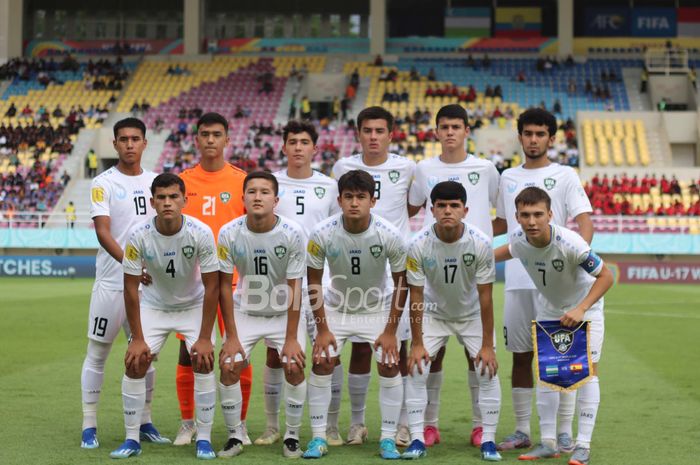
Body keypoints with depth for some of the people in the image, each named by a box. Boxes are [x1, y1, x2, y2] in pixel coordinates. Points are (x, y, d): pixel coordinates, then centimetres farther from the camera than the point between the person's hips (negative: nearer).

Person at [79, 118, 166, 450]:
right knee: (97, 353, 2)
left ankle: (144, 423, 21)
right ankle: (89, 427, 9)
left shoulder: (156, 182, 10)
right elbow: (103, 232, -16)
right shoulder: (103, 184, -5)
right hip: (112, 282, -4)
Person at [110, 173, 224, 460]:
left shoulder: (201, 233, -26)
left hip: (194, 305, -1)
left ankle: (204, 440, -5)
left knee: (203, 361, -17)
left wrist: (205, 338, -20)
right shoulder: (139, 235, -24)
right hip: (153, 305, 1)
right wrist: (137, 338, -15)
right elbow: (131, 288, -15)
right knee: (135, 363, -10)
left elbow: (212, 286, -19)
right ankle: (132, 440, 3)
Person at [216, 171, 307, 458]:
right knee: (230, 367, -11)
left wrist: (291, 338, -16)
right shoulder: (229, 234, -18)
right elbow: (225, 284, -10)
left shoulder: (292, 234, -22)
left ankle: (292, 437, 5)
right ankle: (234, 437, 5)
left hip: (284, 312, -1)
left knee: (294, 367, -13)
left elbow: (294, 286, -17)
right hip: (245, 311, 1)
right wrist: (231, 336, -11)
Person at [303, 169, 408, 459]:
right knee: (321, 363, -10)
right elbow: (314, 281, -10)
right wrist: (322, 329, -11)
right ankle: (318, 438, 1)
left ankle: (388, 439, 3)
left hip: (378, 308, 0)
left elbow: (401, 283, -11)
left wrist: (390, 331, -11)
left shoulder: (389, 235, -24)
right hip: (336, 308, 0)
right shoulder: (322, 234, -23)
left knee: (390, 366, -10)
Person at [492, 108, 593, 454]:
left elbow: (584, 220, -8)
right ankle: (522, 430, 15)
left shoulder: (565, 176, 2)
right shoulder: (508, 178, 15)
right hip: (517, 280, 4)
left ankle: (564, 432, 5)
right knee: (521, 356, 7)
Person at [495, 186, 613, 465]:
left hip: (585, 305, -5)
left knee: (587, 369, -10)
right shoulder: (517, 239, -22)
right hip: (548, 309, 5)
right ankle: (548, 442, 9)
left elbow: (605, 277, -28)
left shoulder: (570, 243, -37)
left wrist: (581, 309, -36)